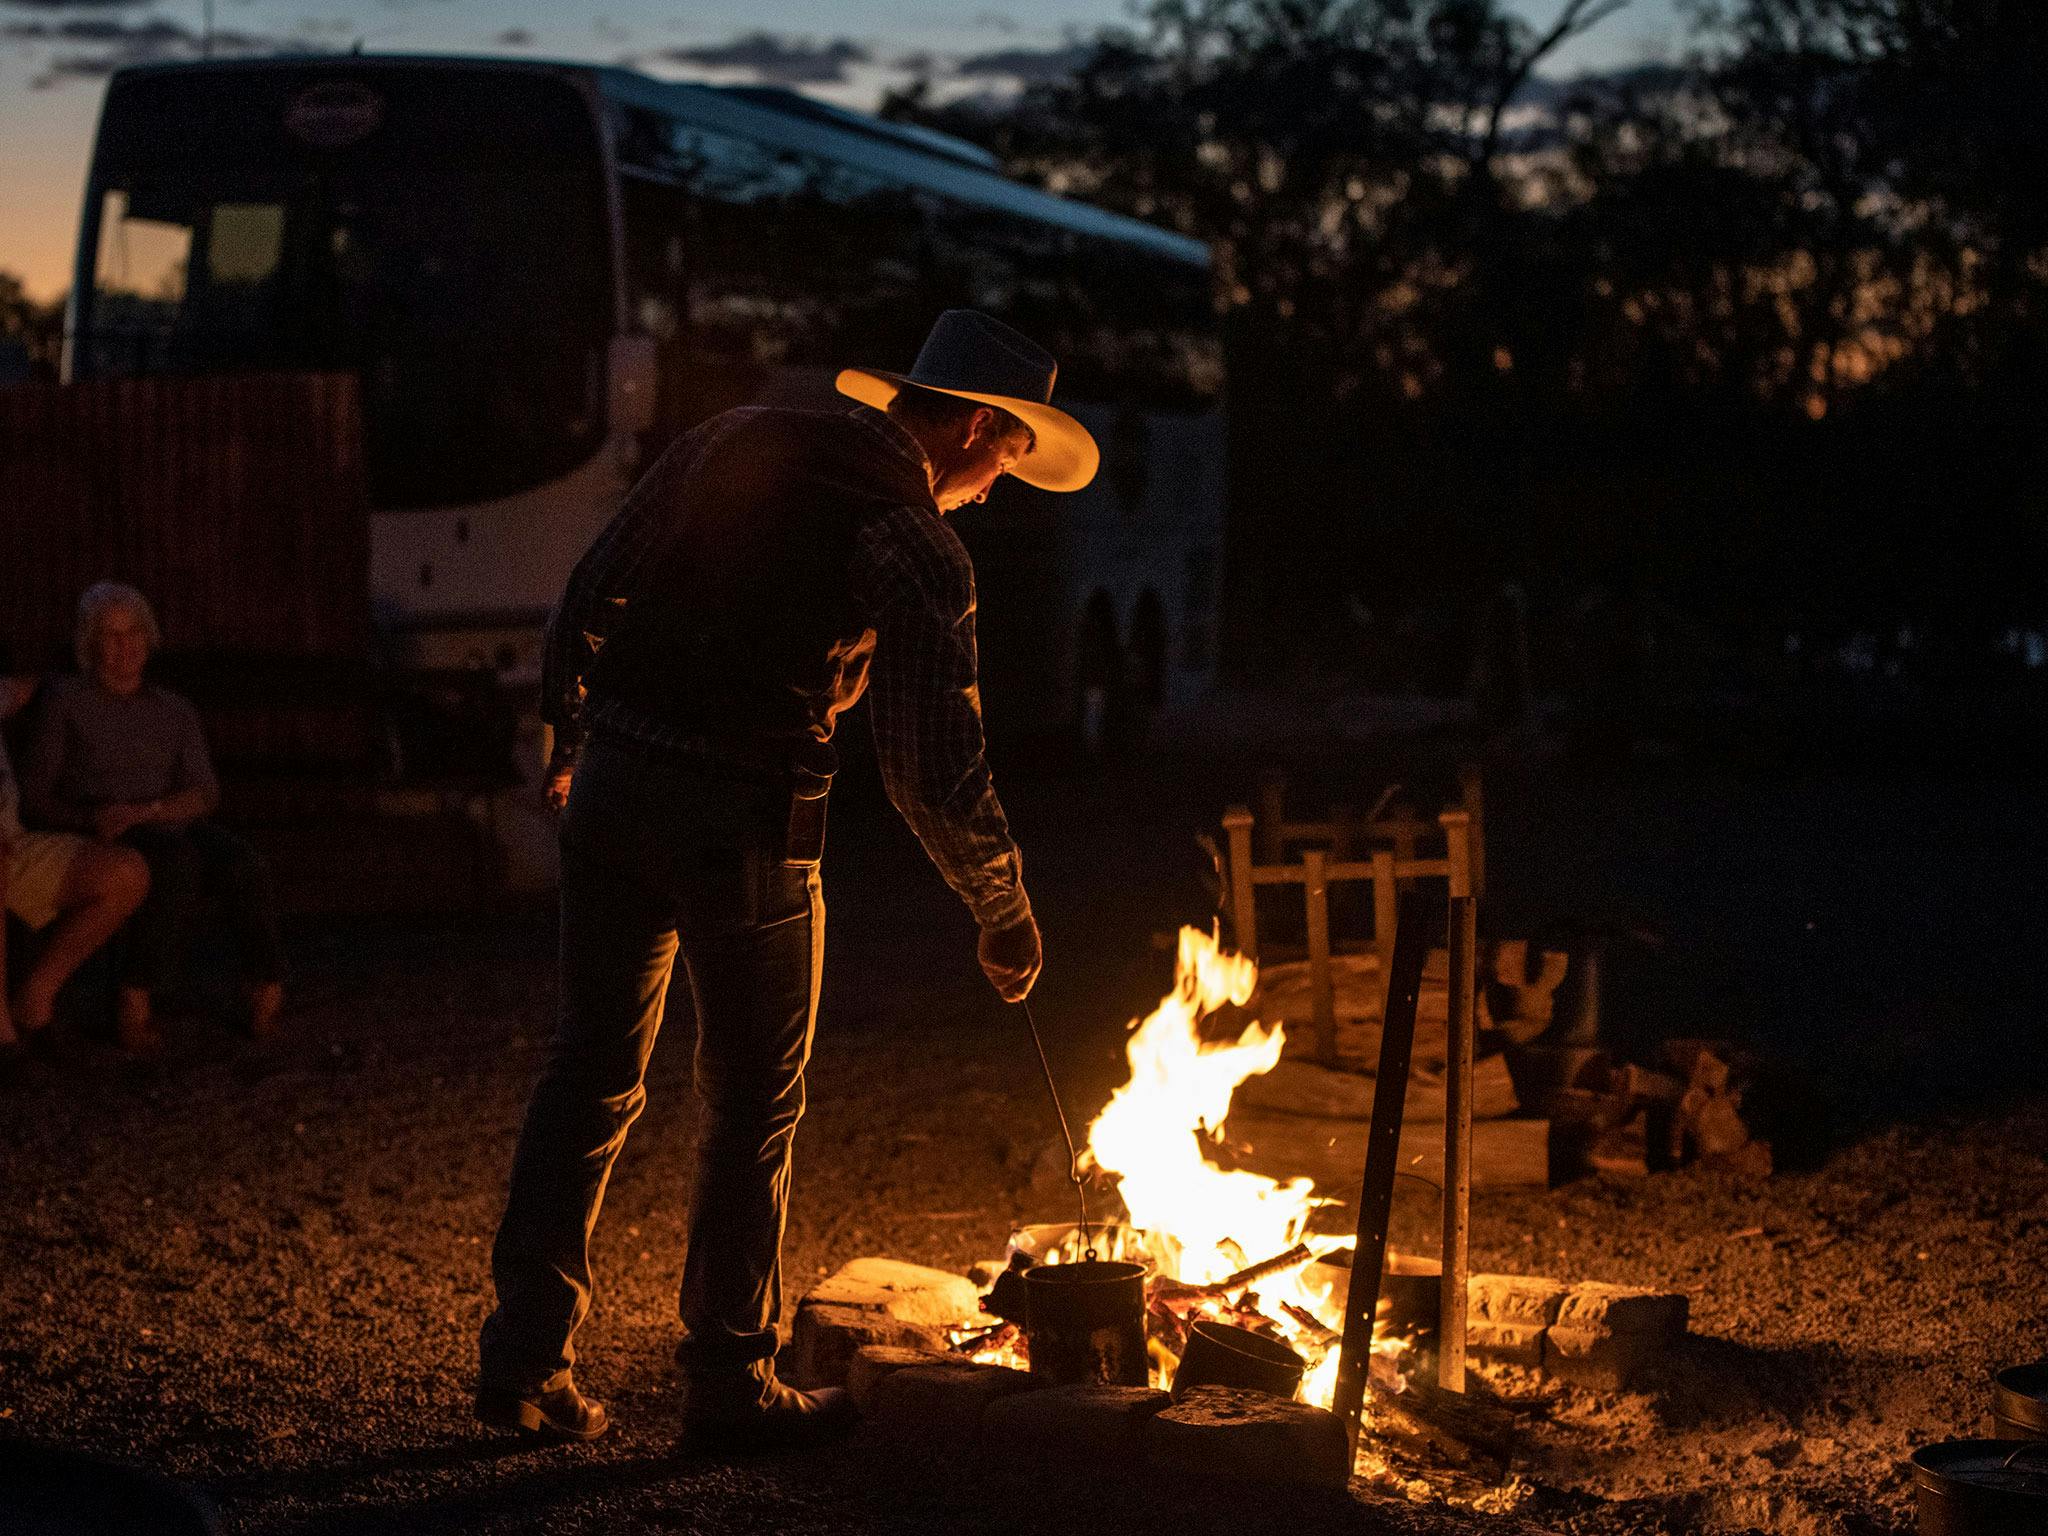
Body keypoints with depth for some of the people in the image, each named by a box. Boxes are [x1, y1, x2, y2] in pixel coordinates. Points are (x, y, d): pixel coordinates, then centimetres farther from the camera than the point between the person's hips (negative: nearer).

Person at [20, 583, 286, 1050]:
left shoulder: (175, 712, 16)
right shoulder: (66, 701, 4)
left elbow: (204, 795, 3)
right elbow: (34, 799, 2)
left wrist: (143, 812, -17)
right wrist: (88, 820, -18)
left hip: (173, 831, 4)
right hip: (102, 851, -4)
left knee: (242, 864, -32)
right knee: (178, 861, -39)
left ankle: (266, 992, -28)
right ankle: (136, 1002, -40)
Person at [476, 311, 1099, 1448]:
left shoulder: (733, 440, 10)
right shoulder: (914, 547, -9)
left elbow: (590, 595, 15)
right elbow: (935, 768, -13)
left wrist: (572, 739, 28)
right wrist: (1005, 914, 0)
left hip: (612, 787, 6)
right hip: (744, 821, -6)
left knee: (591, 1068, 13)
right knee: (750, 1106, 8)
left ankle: (525, 1355, 14)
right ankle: (729, 1384, 18)